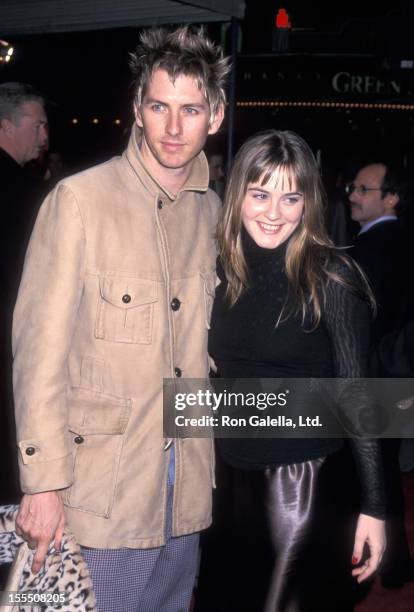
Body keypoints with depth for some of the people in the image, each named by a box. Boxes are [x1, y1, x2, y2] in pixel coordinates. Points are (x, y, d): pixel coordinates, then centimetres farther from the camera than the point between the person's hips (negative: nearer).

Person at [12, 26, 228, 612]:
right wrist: (44, 483, -13)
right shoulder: (79, 199, -12)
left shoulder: (211, 210, 6)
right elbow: (40, 345, -13)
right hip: (102, 491, -5)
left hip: (185, 492, 6)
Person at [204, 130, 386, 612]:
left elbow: (356, 394, -12)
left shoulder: (330, 277, -14)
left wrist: (373, 505, -11)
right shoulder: (225, 271, 0)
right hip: (233, 476, 5)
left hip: (300, 480, -5)